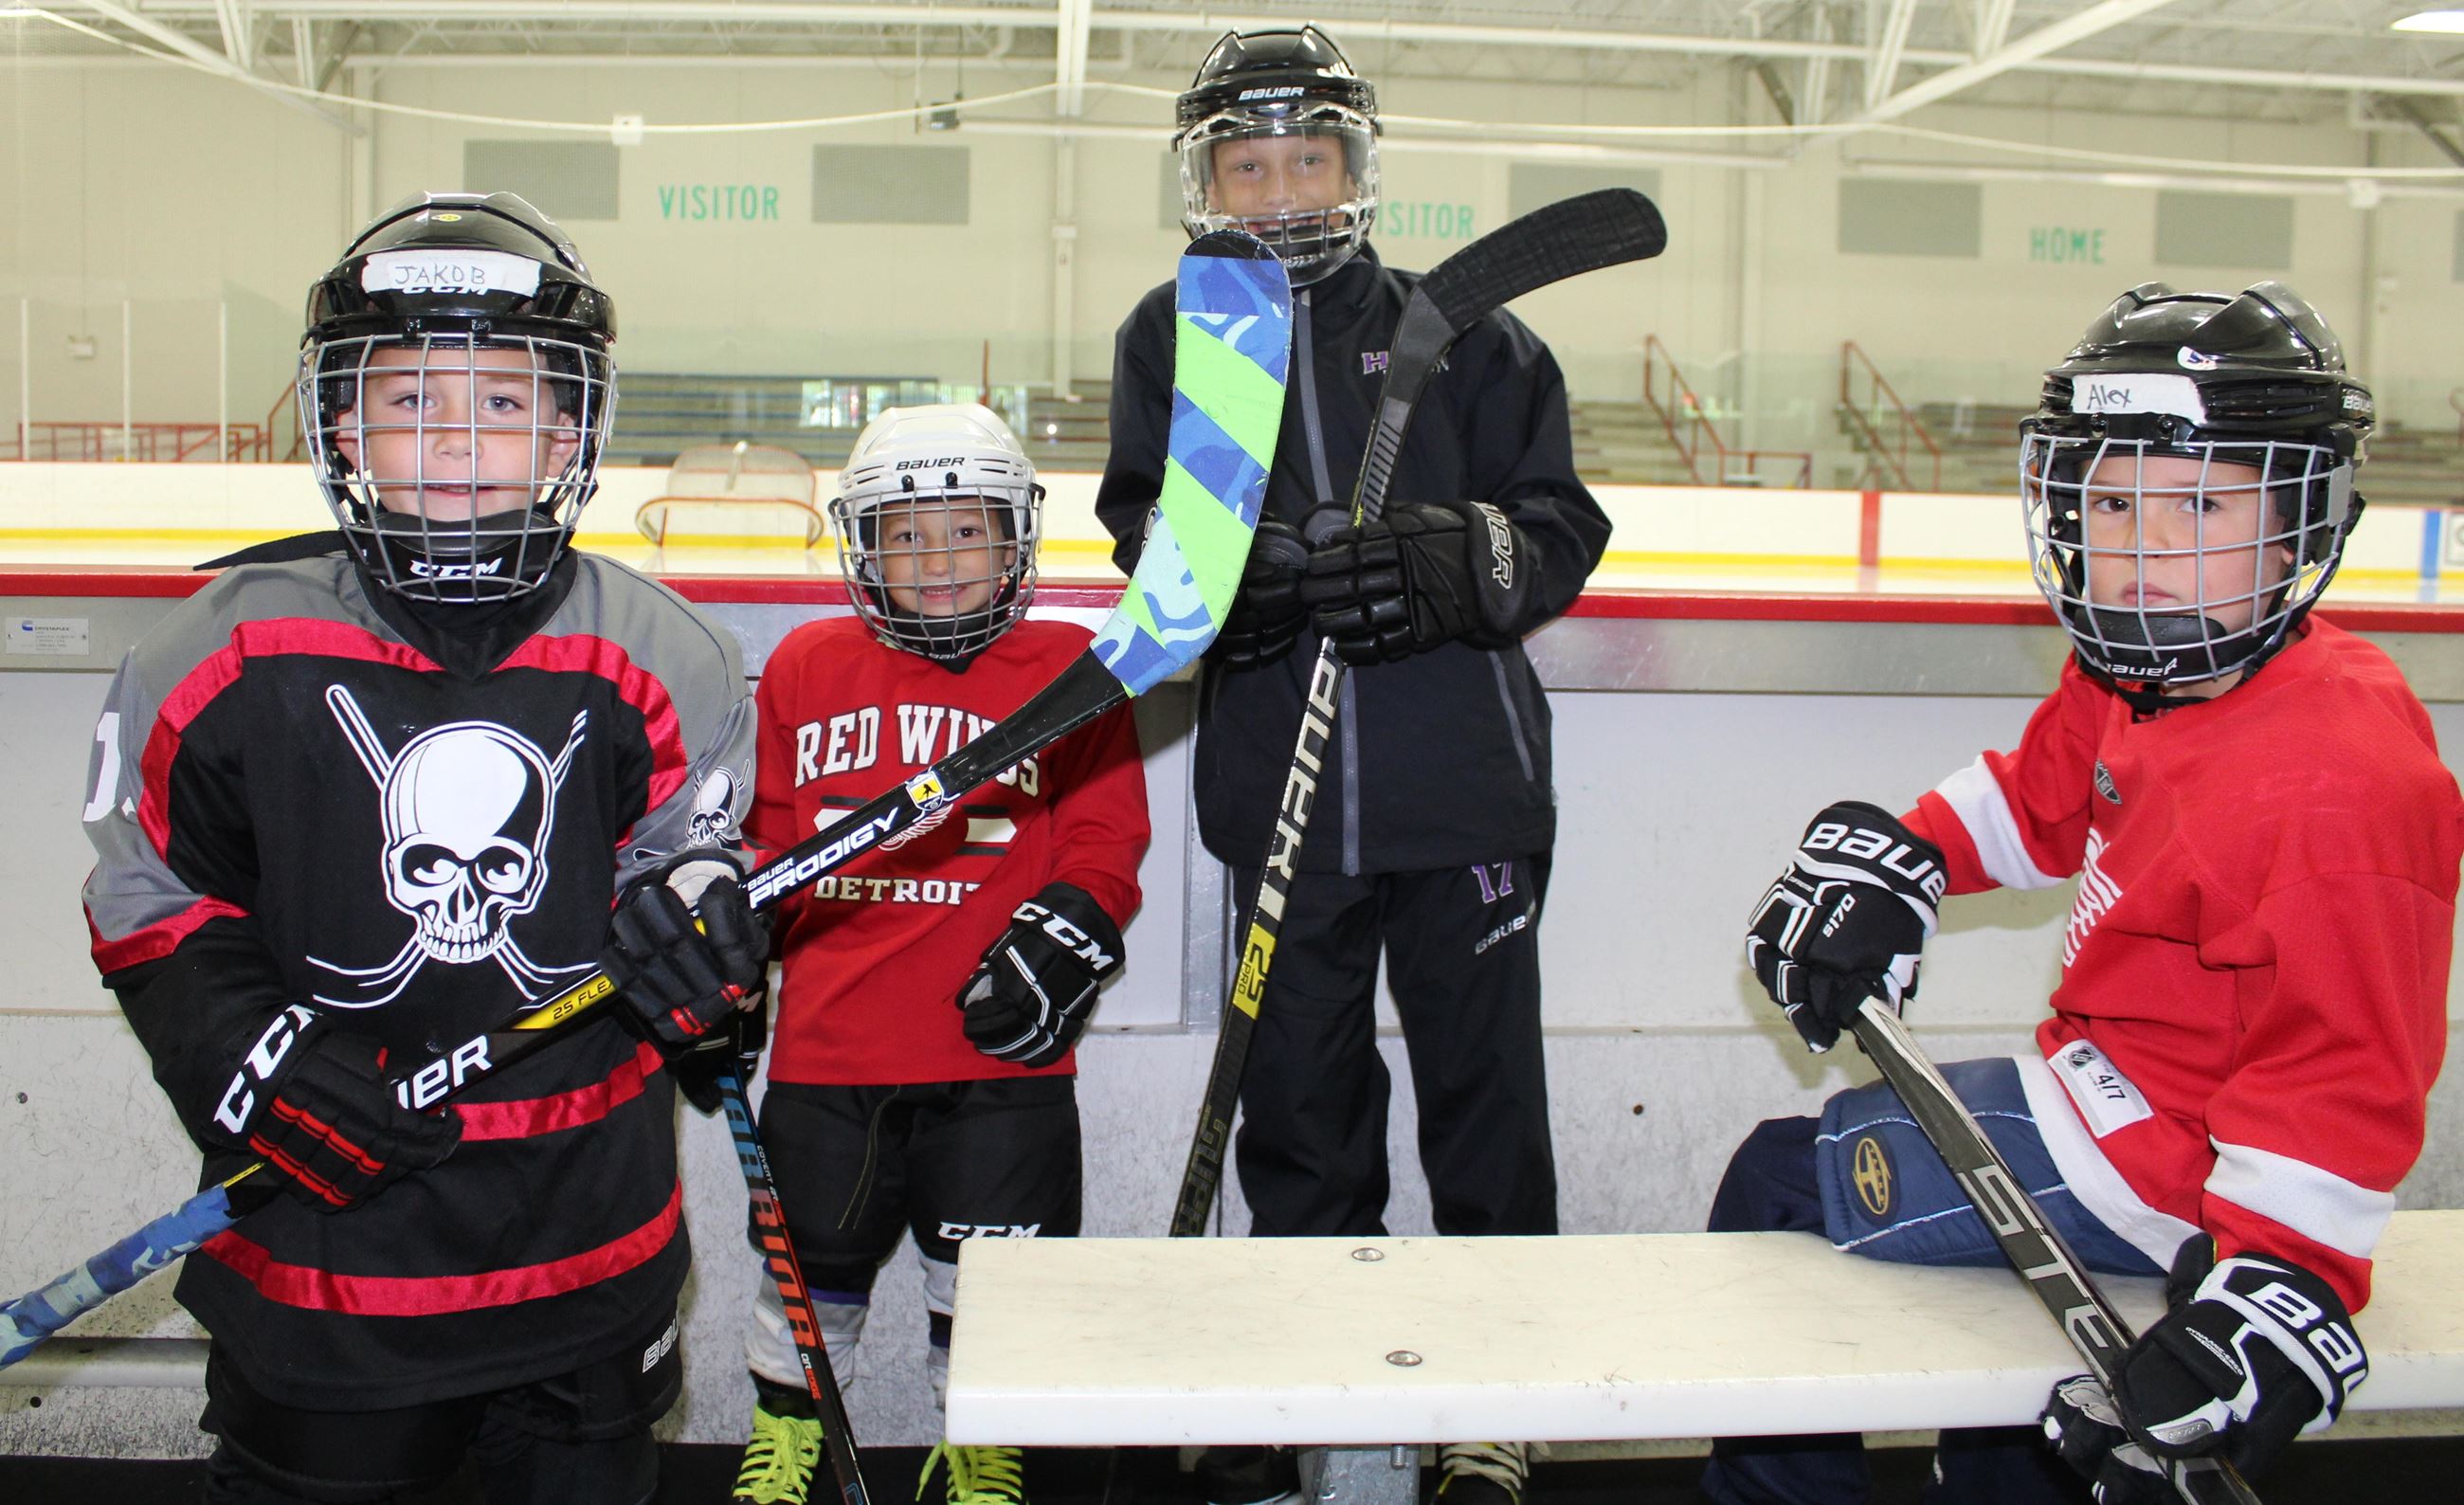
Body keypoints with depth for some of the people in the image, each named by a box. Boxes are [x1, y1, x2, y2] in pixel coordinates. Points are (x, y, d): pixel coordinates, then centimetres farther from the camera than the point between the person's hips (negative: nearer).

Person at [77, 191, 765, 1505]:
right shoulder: (227, 651, -6)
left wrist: (690, 916, -19)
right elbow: (152, 903, 0)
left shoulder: (656, 658, -4)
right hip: (318, 1236, -1)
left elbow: (698, 854, 4)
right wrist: (252, 1062, -14)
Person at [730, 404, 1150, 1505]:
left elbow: (1104, 842, 0)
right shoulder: (808, 667, 8)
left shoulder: (1069, 671, 1)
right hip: (827, 1042, 2)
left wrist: (1060, 936, -14)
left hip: (999, 1051, -2)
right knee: (813, 1260, 16)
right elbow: (760, 833, 15)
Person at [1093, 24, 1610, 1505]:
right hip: (1282, 794, 2)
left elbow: (1559, 527, 0)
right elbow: (1149, 525, 1)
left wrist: (1448, 561, -20)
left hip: (1465, 785, -1)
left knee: (1483, 1086, 8)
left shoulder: (1461, 331, 5)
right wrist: (1224, 563, -21)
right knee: (1299, 1098, 12)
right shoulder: (1171, 339, 10)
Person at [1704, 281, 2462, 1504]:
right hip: (2099, 1083, 10)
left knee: (1783, 1186, -3)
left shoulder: (2341, 782, -29)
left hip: (2157, 1170, -10)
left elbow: (2346, 1075, -29)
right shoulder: (2132, 683, -1)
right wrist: (1893, 862, 9)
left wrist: (2279, 1288, -34)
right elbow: (2042, 794, 19)